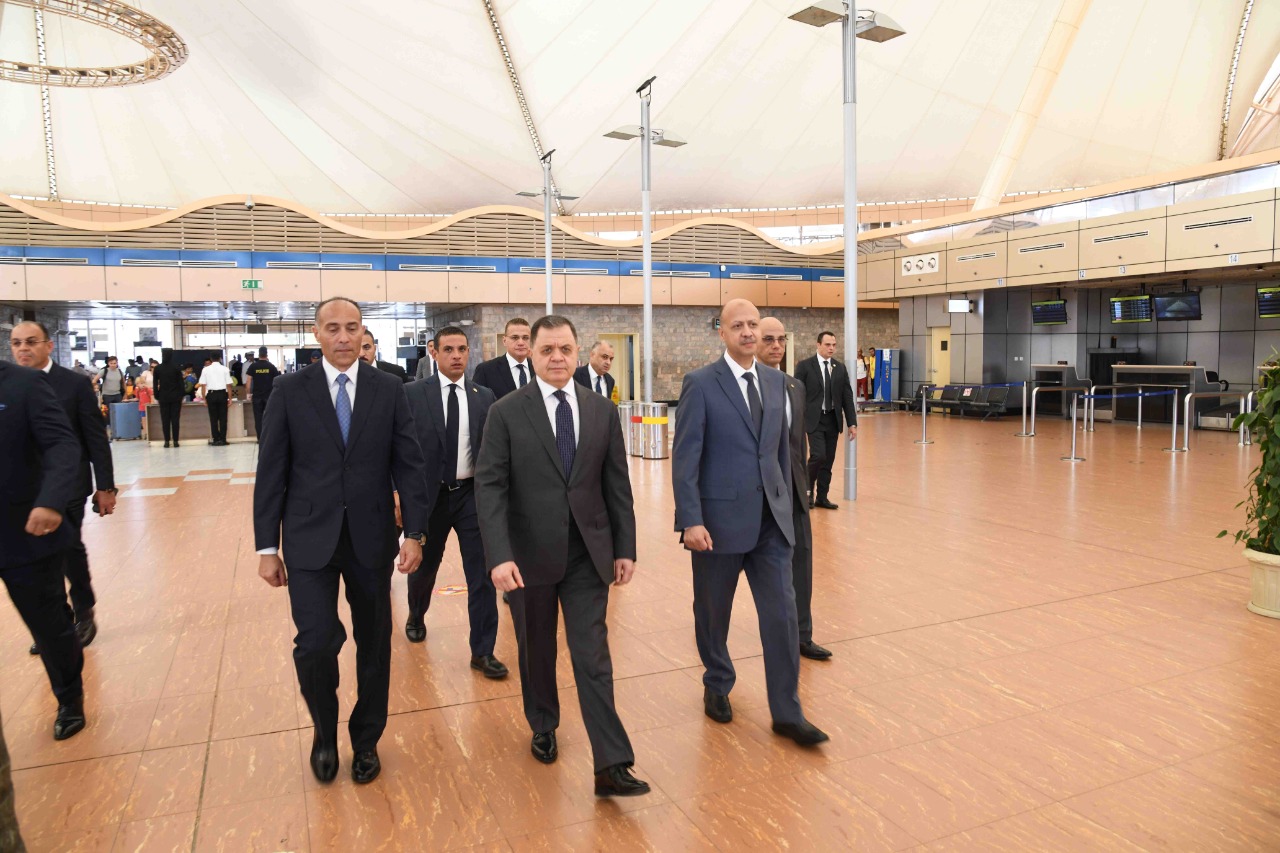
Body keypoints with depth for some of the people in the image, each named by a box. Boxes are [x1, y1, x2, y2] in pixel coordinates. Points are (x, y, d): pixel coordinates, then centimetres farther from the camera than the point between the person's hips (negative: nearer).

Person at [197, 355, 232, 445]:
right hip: (222, 394, -1)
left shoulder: (206, 369, 2)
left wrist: (204, 398, 8)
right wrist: (230, 398, 3)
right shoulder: (225, 369, -1)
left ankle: (216, 439, 7)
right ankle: (222, 439, 4)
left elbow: (203, 385, 1)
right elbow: (228, 385, -3)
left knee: (213, 418, 6)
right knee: (223, 418, 4)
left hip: (211, 394, 1)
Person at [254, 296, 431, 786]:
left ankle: (366, 741, 33)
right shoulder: (289, 390, -1)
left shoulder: (389, 390, 1)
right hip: (310, 539, -1)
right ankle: (325, 730, 24)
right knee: (315, 643, -8)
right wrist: (267, 546, -2)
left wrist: (414, 533, -6)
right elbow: (271, 471, 0)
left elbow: (409, 464, 0)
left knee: (374, 644, 11)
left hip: (371, 538, 1)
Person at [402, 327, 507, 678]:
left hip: (472, 494, 1)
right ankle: (416, 615, 50)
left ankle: (482, 651, 10)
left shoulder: (485, 397, 2)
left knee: (482, 572, -2)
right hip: (429, 493, 0)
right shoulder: (414, 393, -4)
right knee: (424, 565, 19)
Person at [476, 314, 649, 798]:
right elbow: (489, 486, -11)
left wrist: (625, 548, 3)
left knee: (592, 656, -1)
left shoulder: (602, 411, 2)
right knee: (536, 651, 17)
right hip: (530, 554, -1)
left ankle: (611, 765, 4)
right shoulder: (506, 413, -6)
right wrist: (499, 555, -21)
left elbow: (617, 484, 5)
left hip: (588, 554, 1)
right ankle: (543, 728, 41)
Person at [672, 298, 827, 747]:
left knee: (782, 613, 2)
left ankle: (787, 713, 14)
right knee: (713, 613, 14)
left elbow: (782, 447, 13)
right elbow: (684, 457, -12)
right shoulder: (700, 383, -8)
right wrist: (690, 520, -17)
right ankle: (717, 685, 38)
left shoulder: (776, 380, 8)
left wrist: (785, 502, 15)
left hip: (771, 520, 4)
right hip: (720, 519, -4)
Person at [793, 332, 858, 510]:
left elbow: (847, 397, 8)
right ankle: (808, 488, 8)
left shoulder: (840, 368, 8)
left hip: (833, 420, 4)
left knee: (828, 460, 7)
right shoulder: (804, 366, -4)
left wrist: (852, 423, 2)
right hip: (814, 419, -4)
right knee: (818, 455, -16)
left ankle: (822, 497, 18)